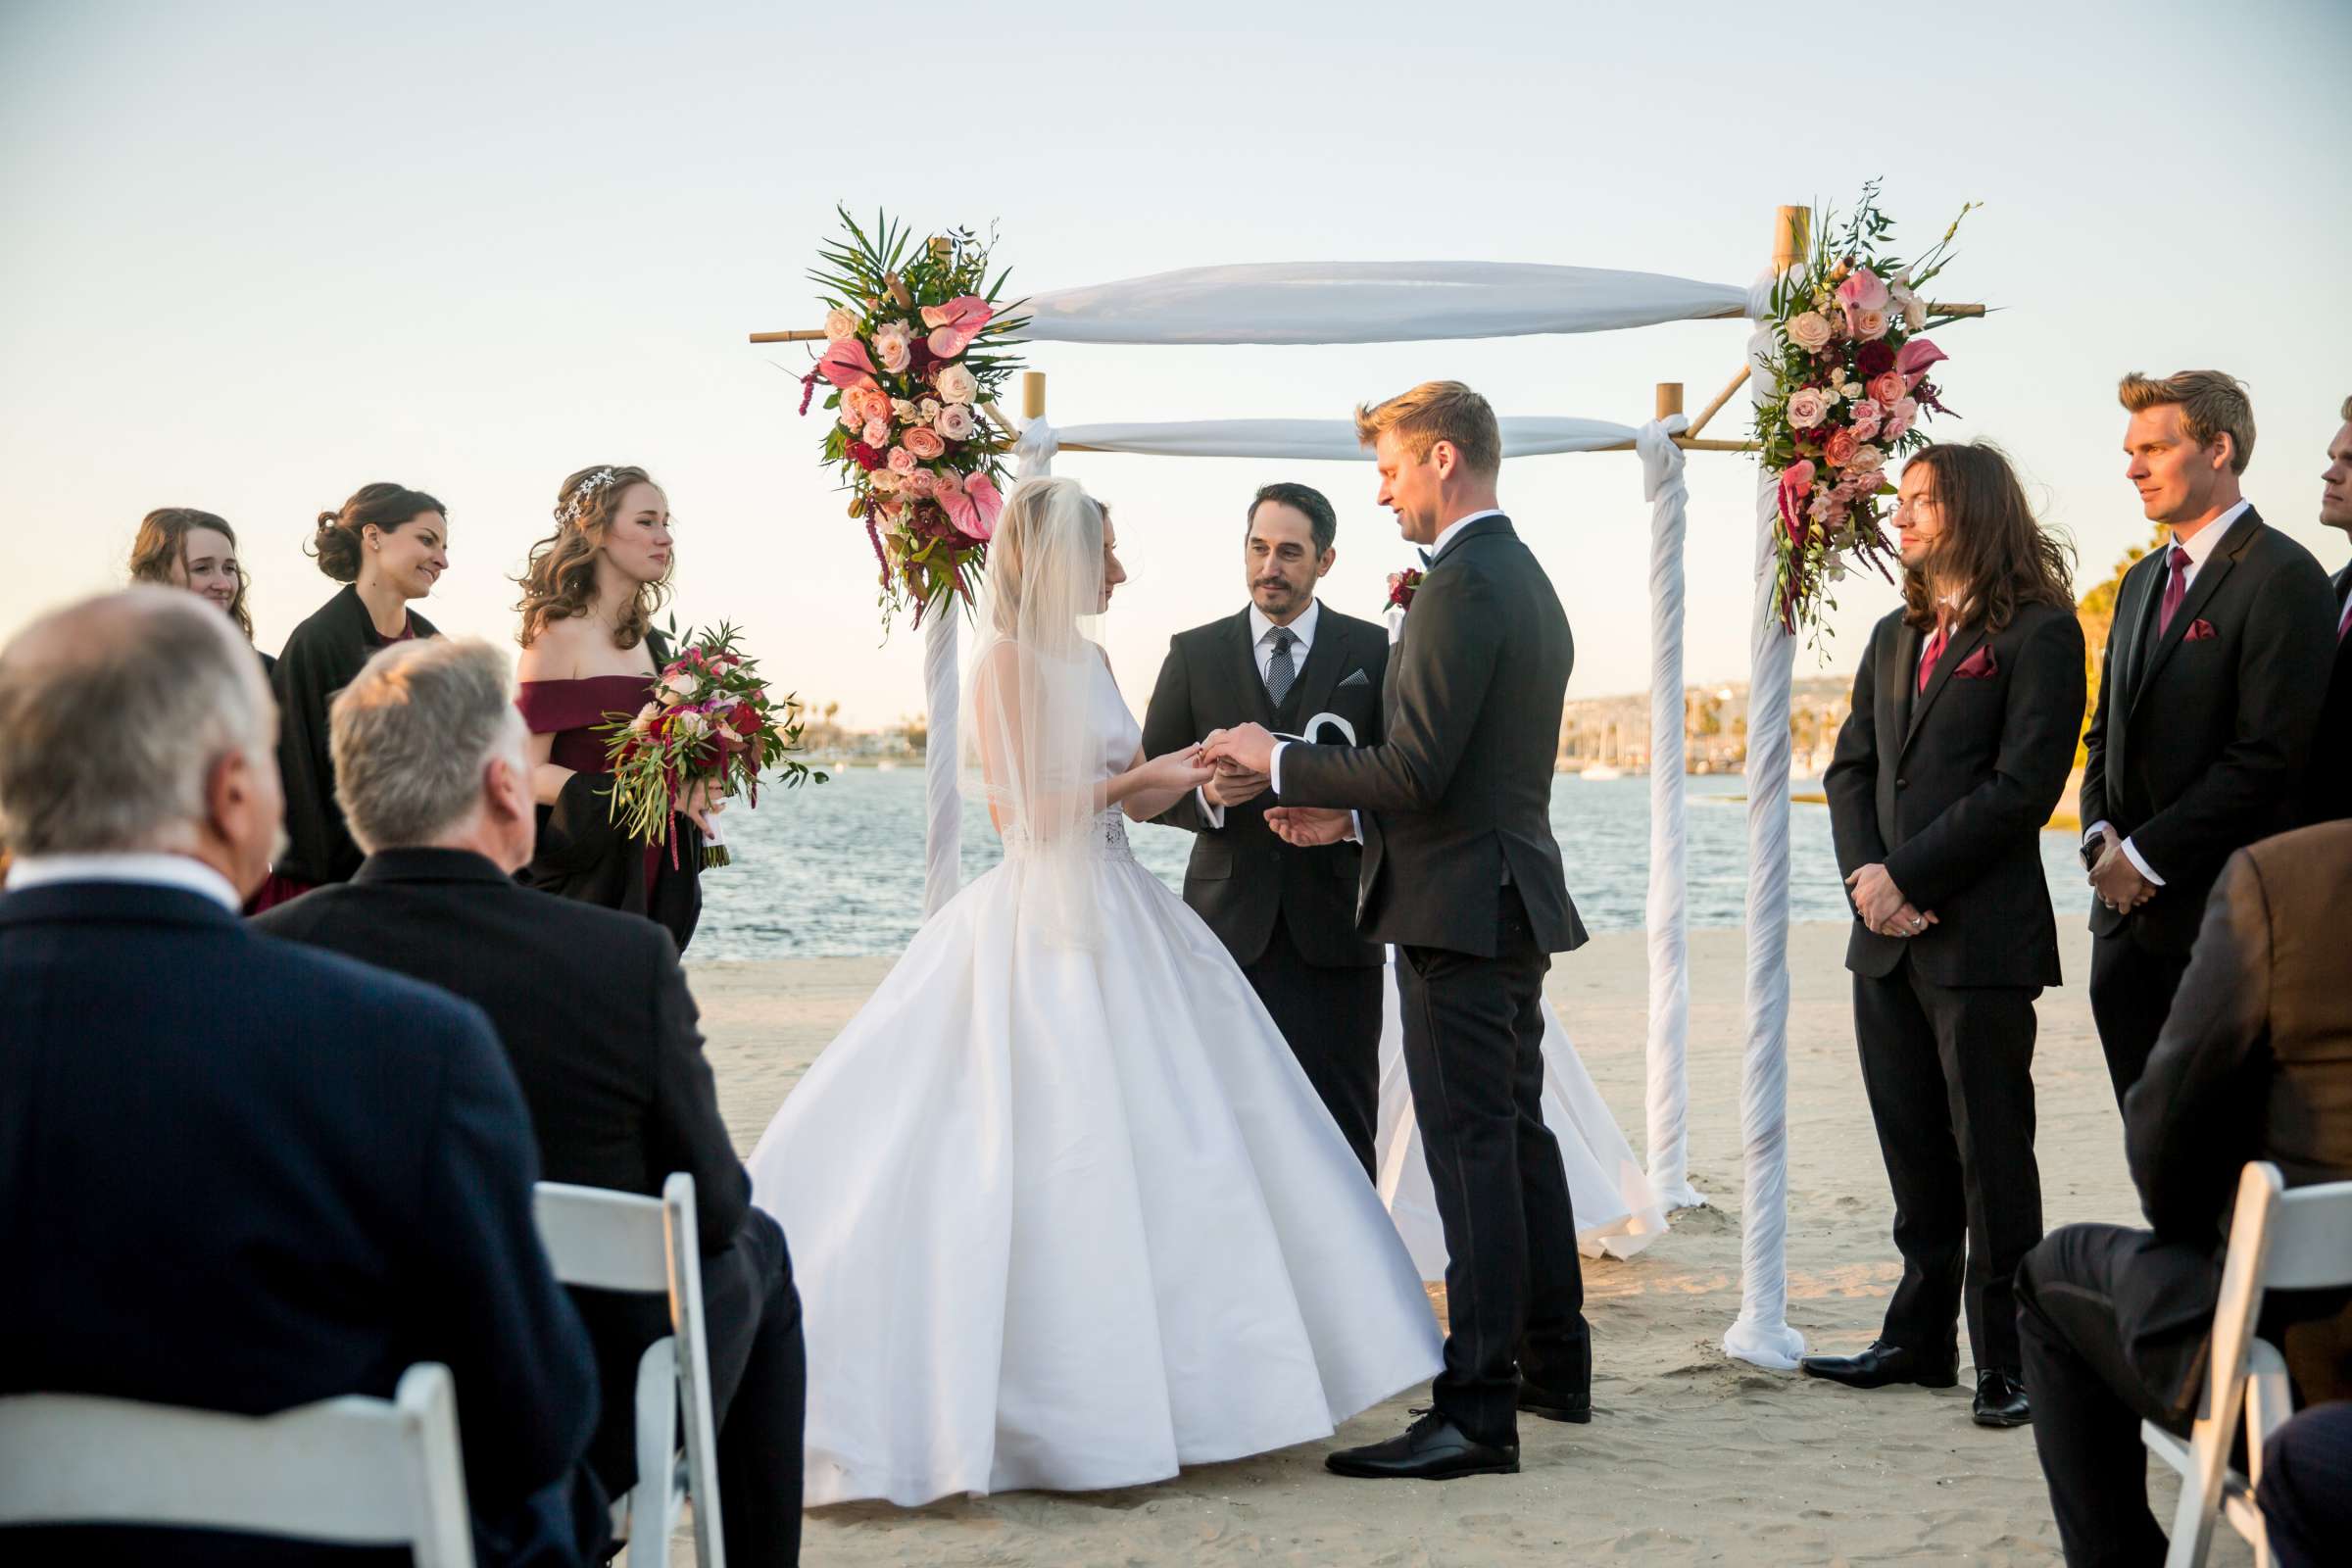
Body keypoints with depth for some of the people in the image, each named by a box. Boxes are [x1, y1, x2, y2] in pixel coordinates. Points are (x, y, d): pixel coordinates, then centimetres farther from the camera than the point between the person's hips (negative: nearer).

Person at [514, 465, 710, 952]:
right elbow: (528, 773, -15)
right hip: (582, 883, -7)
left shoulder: (650, 642, 14)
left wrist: (693, 790, 4)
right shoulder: (559, 633, -9)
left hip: (653, 882, 7)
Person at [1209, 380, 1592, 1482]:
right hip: (1516, 898, 10)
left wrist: (1282, 762, -10)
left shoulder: (1462, 585, -17)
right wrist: (1348, 813, 16)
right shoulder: (1529, 583, 16)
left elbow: (1417, 771, -22)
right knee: (1519, 1138, 18)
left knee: (1471, 1152, -8)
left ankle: (1477, 1410, -6)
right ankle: (1553, 1361, 29)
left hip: (1459, 905, -10)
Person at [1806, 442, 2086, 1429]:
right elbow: (1851, 768, 14)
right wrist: (1865, 873, -3)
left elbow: (2023, 785, -14)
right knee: (1915, 1155, 13)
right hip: (1888, 939, 7)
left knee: (1991, 1157, -1)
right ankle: (1920, 1339, 23)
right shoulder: (1895, 637, 17)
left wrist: (1908, 877, -14)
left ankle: (2007, 1359, 7)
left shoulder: (2039, 633, -6)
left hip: (1981, 938, -7)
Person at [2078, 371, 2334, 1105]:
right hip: (2128, 912, 8)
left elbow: (2270, 756, -17)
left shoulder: (2281, 576, -10)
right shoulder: (2143, 581, 18)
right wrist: (2101, 836, 4)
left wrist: (2146, 855, -14)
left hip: (2220, 914, -8)